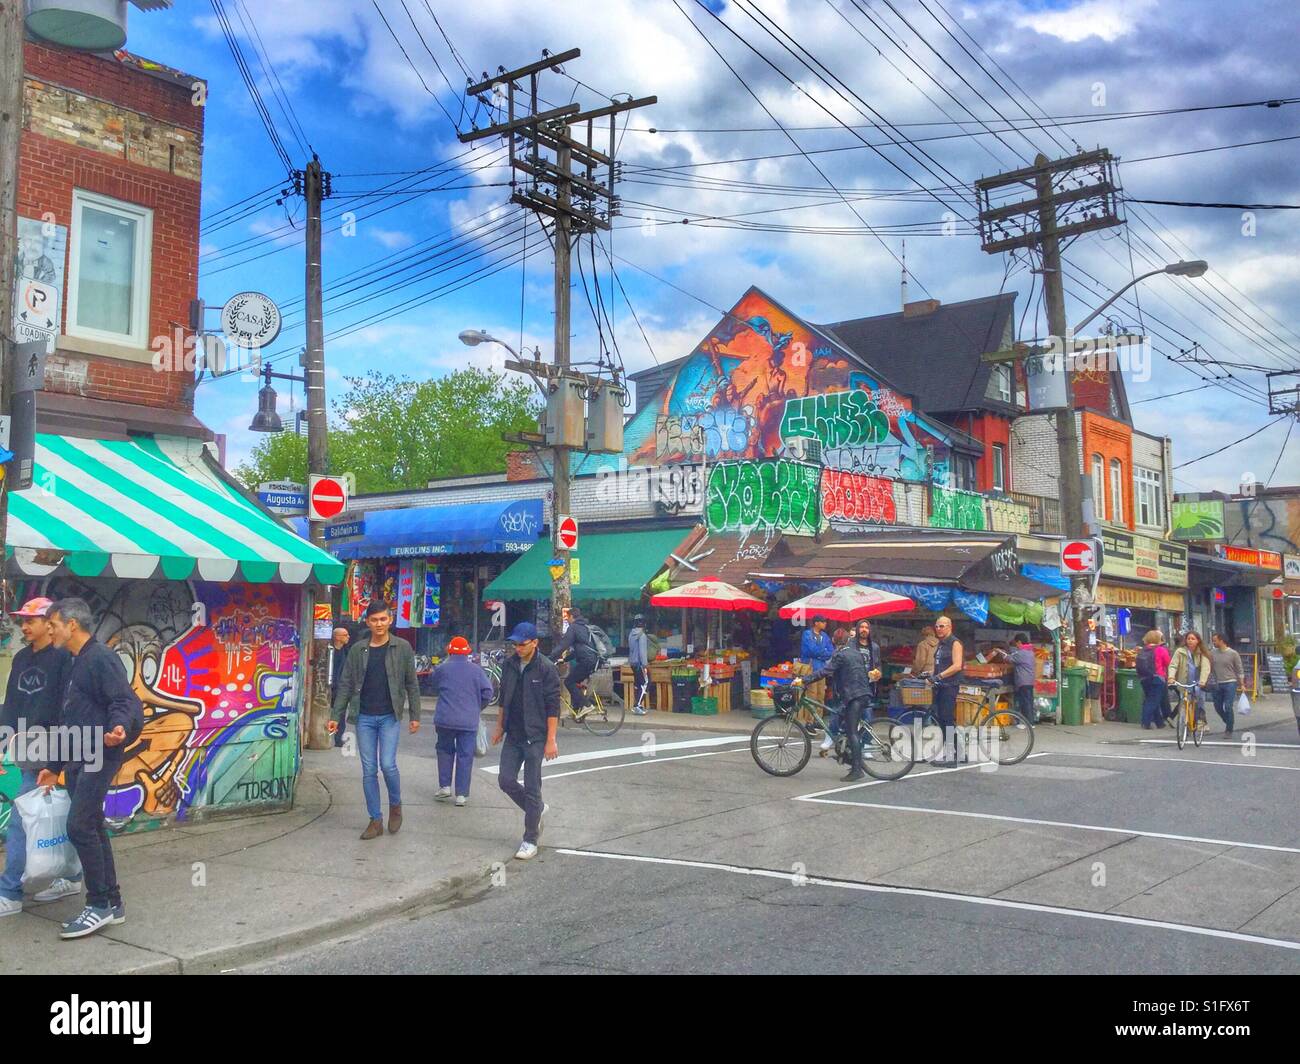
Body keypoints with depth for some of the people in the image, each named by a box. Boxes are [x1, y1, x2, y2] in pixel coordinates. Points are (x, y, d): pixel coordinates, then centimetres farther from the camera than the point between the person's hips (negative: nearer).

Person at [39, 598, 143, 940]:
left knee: (79, 826, -13)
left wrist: (121, 728, -43)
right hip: (78, 760, 10)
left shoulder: (101, 658, -12)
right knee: (92, 827, 10)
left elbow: (126, 702, -21)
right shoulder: (76, 664, 19)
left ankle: (99, 905, -5)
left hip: (99, 756, -10)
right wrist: (54, 767, 24)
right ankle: (112, 903, 17)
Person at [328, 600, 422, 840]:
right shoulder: (358, 650, 5)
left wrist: (415, 715, -2)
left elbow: (412, 684, 2)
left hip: (390, 717, -2)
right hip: (364, 717, 2)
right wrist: (337, 716, 1)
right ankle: (376, 820, 12)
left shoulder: (402, 648, 0)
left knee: (388, 764, -12)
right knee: (369, 770, 4)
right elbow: (346, 685, 7)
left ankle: (395, 806, 15)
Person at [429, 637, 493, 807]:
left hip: (445, 719, 0)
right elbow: (487, 692, -2)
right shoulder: (476, 670, 1)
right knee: (465, 756, 5)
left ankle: (444, 786, 15)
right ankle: (461, 794, 5)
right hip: (469, 721, 0)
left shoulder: (441, 669, -1)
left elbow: (435, 690, 14)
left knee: (445, 751, 20)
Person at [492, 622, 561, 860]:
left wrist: (551, 740, -15)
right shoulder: (509, 665, 4)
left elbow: (553, 707, -12)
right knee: (506, 781, 4)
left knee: (532, 789, -1)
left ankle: (530, 840, 11)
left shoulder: (546, 668, -13)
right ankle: (538, 809, 29)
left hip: (535, 737, -6)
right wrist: (499, 727, 17)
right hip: (513, 736, 6)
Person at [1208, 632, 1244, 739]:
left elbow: (1240, 670, -1)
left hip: (1230, 683, -5)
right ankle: (1229, 723, 34)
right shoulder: (1212, 653, 4)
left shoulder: (1233, 653, -5)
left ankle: (1229, 730, -1)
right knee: (1218, 707, 10)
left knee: (1228, 707, -11)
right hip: (1217, 684, 5)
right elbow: (1210, 668, 10)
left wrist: (1242, 684, -4)